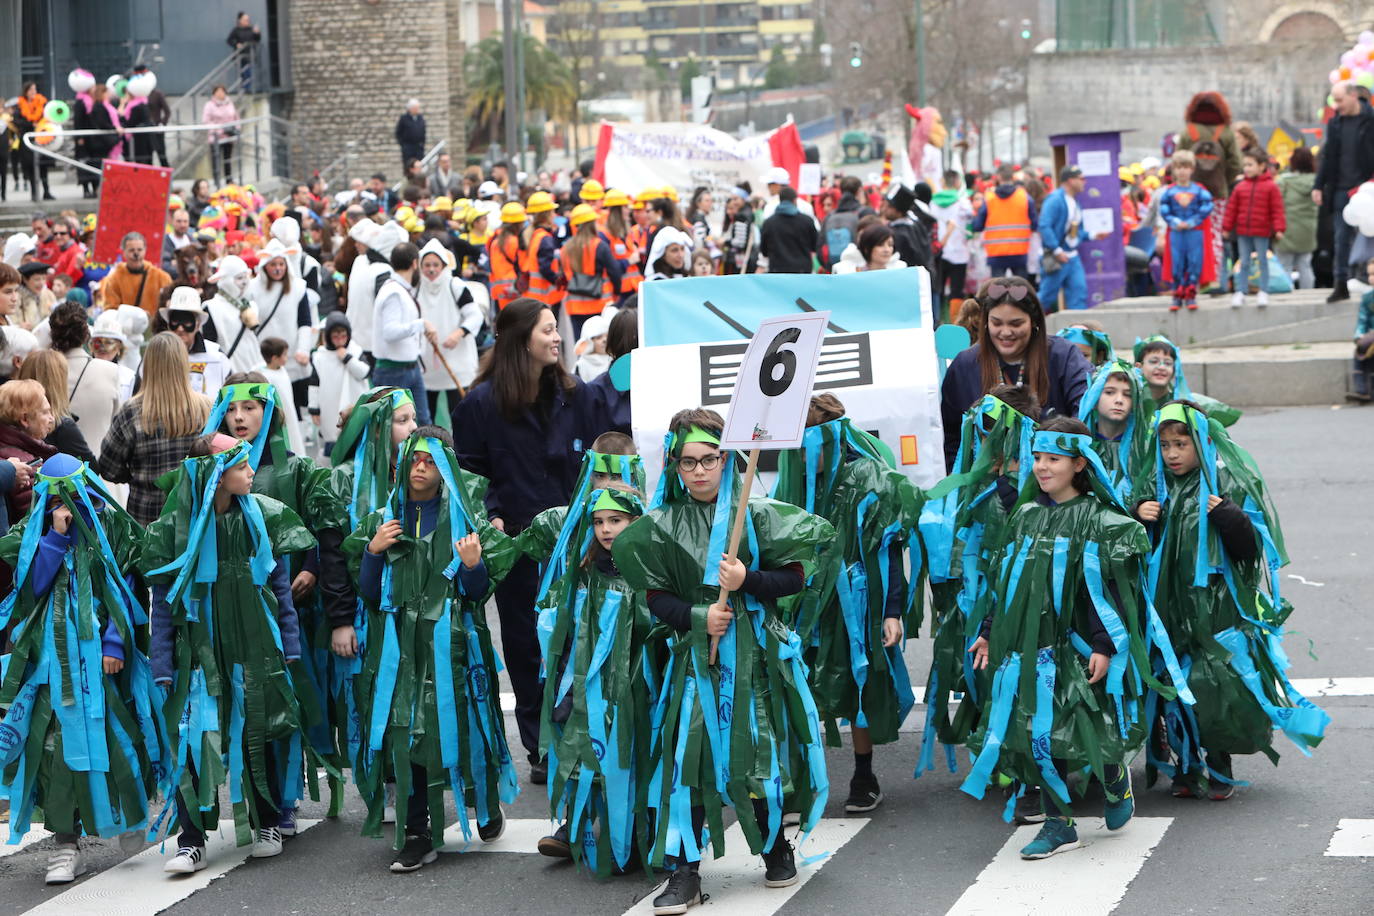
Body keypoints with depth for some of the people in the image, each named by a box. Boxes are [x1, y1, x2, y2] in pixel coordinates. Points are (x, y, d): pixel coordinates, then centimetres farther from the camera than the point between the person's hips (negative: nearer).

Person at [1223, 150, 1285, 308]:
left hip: (1262, 232, -3)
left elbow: (1277, 210, -6)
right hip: (1243, 231, 3)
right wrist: (1227, 227, 6)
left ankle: (1263, 292, 11)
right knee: (1244, 263, 8)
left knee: (1263, 261, 5)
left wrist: (1278, 228, -11)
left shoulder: (1270, 187, -5)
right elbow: (1232, 208, 8)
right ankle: (1240, 292, 12)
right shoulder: (1240, 187, 5)